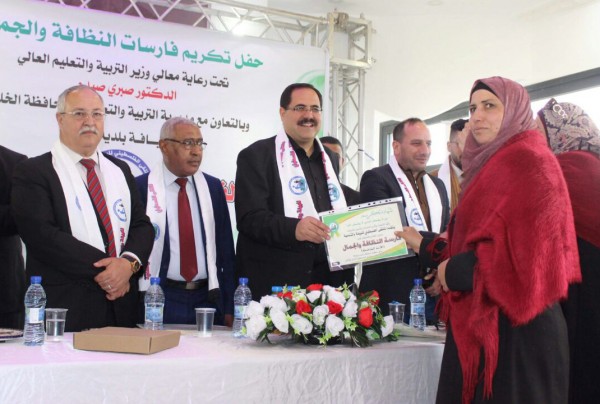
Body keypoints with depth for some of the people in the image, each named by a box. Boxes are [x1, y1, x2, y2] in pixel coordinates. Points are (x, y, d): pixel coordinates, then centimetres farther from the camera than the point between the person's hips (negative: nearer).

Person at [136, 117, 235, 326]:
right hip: (161, 301, -3)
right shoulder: (141, 187, -4)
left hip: (208, 298, 3)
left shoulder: (213, 187, 8)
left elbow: (226, 249, 9)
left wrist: (229, 308, 6)